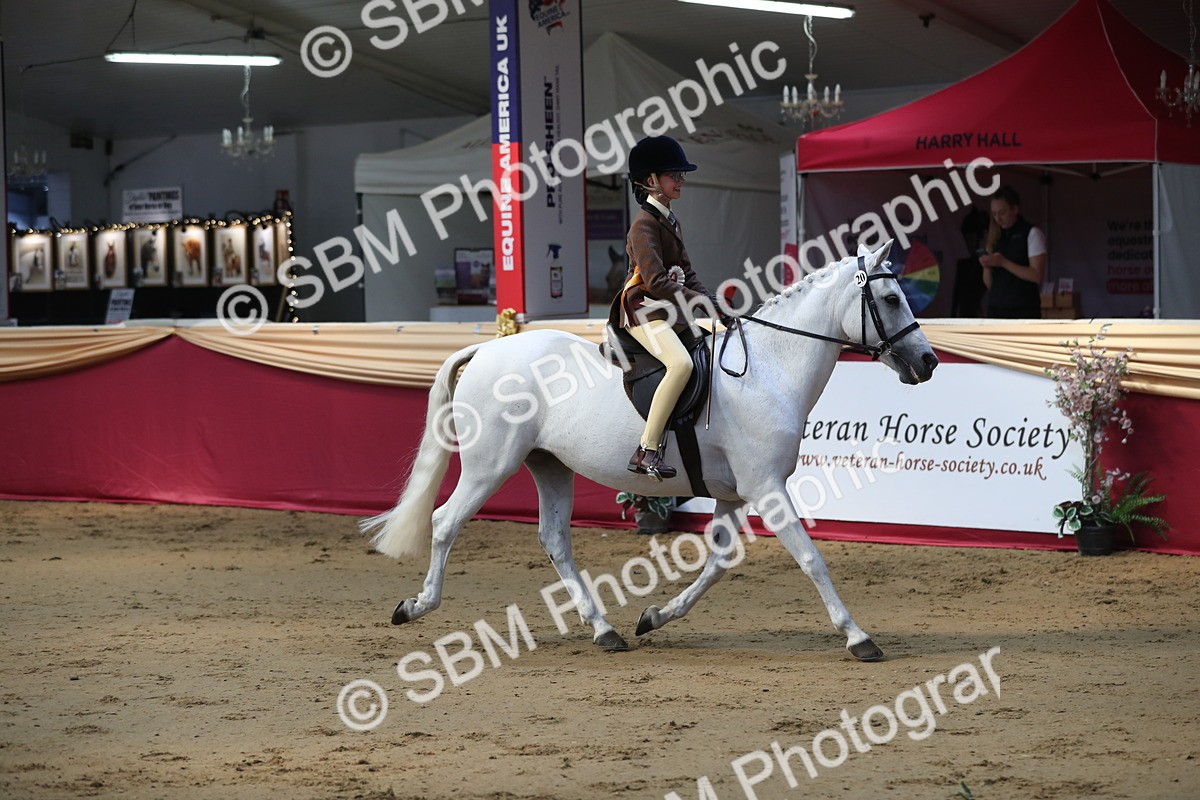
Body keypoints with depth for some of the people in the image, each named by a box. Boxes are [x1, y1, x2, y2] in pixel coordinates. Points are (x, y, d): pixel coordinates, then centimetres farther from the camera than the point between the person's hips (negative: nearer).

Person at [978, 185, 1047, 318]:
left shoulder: (1031, 234, -2)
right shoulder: (996, 237, 15)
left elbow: (1037, 275, -11)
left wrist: (1003, 263, -15)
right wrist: (987, 267, -6)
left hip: (1024, 311, -5)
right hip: (996, 309, 5)